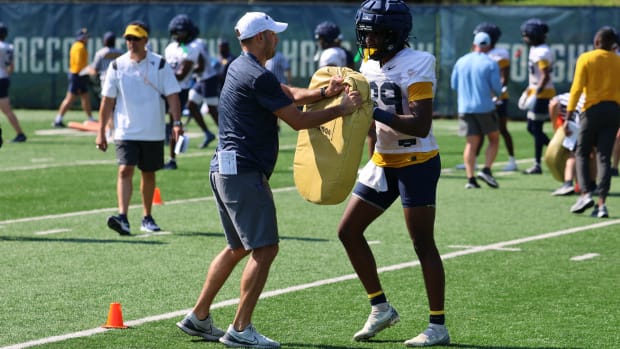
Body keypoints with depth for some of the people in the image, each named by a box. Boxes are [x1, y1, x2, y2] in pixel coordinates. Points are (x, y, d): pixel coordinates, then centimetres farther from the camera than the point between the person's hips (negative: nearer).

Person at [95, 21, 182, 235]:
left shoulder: (159, 65, -3)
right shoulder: (117, 66, 0)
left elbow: (172, 95, -4)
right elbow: (107, 100, 4)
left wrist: (176, 122, -17)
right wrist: (101, 132, 2)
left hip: (153, 132, 1)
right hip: (126, 131, -1)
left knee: (148, 174, 12)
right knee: (125, 171, -16)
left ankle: (147, 218, 26)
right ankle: (123, 218, -25)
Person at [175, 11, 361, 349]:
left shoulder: (240, 68, 16)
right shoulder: (258, 77, -16)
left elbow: (289, 94, 18)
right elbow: (298, 120, -13)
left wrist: (323, 92, 1)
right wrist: (341, 109, -4)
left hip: (224, 169, 11)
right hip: (244, 172, -11)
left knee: (238, 248, 19)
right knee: (265, 248, -8)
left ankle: (198, 317, 21)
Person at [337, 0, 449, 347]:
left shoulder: (415, 67, -17)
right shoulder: (370, 66, 8)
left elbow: (420, 126, -25)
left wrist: (376, 113, -32)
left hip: (417, 163, -8)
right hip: (383, 161, 8)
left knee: (423, 244, -3)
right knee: (349, 230, 6)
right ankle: (381, 308, 18)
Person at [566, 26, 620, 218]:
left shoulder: (586, 59, -3)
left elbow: (577, 89, -8)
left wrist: (568, 118, -7)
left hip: (593, 110, -3)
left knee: (582, 153, 10)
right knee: (604, 157, 4)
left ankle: (585, 194, -8)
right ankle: (601, 203, -4)